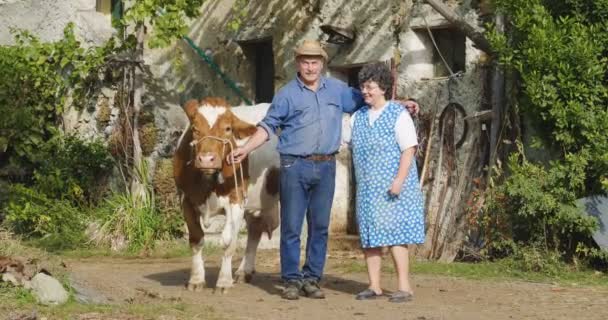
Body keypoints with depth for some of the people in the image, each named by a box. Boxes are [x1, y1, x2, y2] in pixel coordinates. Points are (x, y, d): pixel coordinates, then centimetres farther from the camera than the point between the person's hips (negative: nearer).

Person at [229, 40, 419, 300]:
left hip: (325, 168, 3)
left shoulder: (337, 90, 11)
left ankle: (312, 279, 13)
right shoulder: (287, 94, 1)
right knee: (291, 226, -2)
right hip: (294, 166, -3)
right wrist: (246, 149, -8)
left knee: (320, 226, 6)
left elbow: (366, 101, 21)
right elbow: (268, 125, 3)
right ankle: (292, 279, 5)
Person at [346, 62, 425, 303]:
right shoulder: (358, 117, 13)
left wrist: (399, 180, -18)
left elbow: (409, 149, -10)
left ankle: (404, 287, -4)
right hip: (367, 187, 6)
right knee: (369, 237, 7)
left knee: (394, 236, -8)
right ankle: (374, 286, 13)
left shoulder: (398, 115, -6)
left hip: (393, 188, -6)